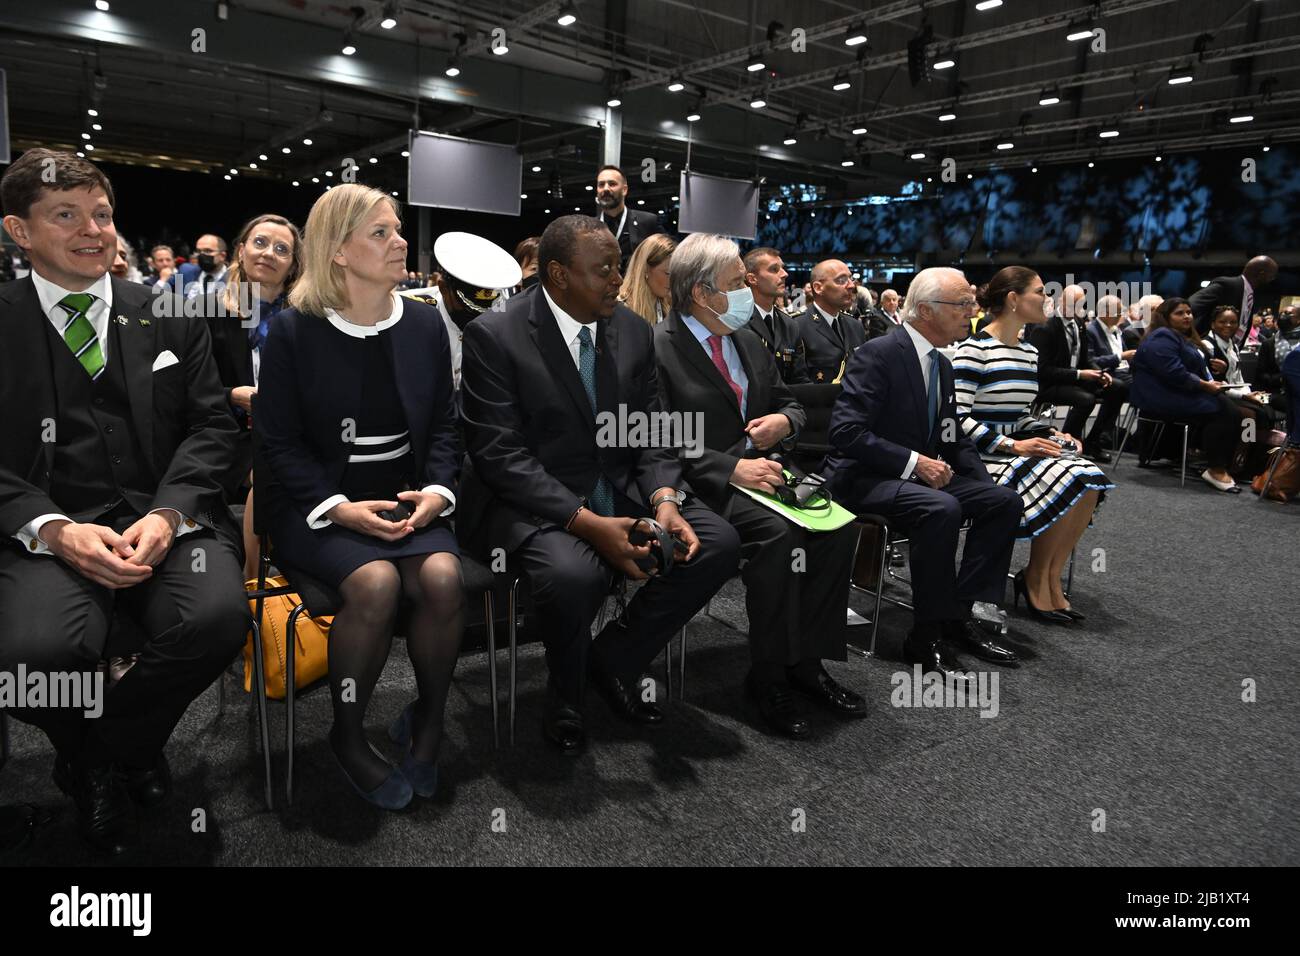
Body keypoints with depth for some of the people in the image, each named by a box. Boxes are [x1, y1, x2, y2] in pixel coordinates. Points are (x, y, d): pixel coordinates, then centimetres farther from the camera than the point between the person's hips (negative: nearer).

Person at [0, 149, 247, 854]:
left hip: (168, 521, 1)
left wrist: (167, 514, -10)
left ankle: (117, 747, 5)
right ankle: (95, 761, 9)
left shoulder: (170, 316, 12)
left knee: (216, 618, -29)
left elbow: (211, 425, 6)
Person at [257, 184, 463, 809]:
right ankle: (347, 737, -5)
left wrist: (437, 490, -7)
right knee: (376, 583, -30)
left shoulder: (425, 323, 8)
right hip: (316, 506, -2)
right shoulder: (293, 332, -2)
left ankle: (428, 717, 0)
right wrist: (339, 507, -16)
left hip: (405, 500, 3)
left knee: (443, 577, -26)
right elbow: (279, 442, -2)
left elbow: (443, 423, 11)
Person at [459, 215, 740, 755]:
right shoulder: (495, 336, -12)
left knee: (719, 543, -12)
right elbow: (499, 453, -18)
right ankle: (566, 700, 0)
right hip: (531, 502, -5)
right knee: (573, 573, -35)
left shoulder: (634, 331, 5)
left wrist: (665, 499, -15)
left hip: (618, 491, 6)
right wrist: (588, 523, -27)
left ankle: (612, 659, 7)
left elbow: (651, 432, 7)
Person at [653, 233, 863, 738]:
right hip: (701, 486, -7)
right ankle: (768, 676, -14)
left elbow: (790, 403, 24)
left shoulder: (747, 341, 15)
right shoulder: (660, 347, -9)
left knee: (839, 524, -16)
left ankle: (807, 662, -6)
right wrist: (731, 467, -23)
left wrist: (783, 420, -1)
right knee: (776, 532, -32)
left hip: (757, 470, 7)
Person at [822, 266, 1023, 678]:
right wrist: (914, 462, -25)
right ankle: (927, 636, -19)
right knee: (941, 509, -34)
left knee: (1005, 500, -4)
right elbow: (846, 431, -24)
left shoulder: (942, 365, 12)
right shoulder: (878, 354, -15)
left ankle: (959, 614, -1)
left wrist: (984, 481, 2)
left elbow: (954, 438, 19)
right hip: (864, 478, -9)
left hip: (921, 473, 9)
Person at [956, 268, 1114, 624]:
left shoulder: (1029, 351, 14)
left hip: (1015, 448, 8)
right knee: (1065, 483, -23)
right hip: (981, 455, -8)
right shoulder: (974, 349, -12)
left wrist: (1050, 434, 3)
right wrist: (1014, 445, -22)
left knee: (1089, 479, -12)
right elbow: (958, 418, -18)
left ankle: (1051, 577, -1)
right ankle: (1035, 578, -3)